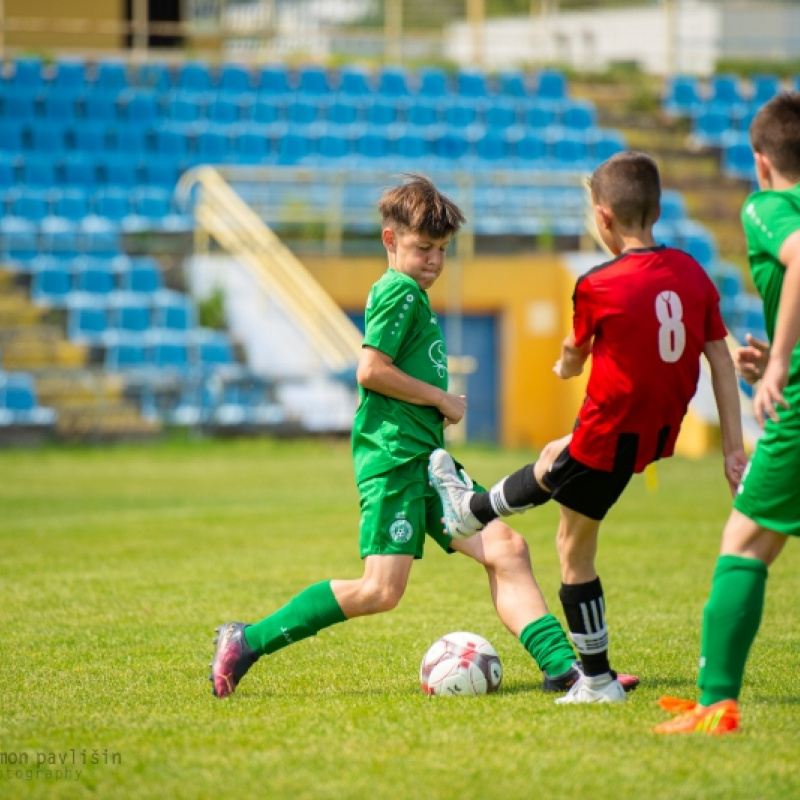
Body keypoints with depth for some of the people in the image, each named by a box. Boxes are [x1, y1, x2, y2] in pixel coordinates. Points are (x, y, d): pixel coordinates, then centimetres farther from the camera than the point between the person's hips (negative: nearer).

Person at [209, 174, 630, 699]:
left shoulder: (413, 295, 21)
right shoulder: (401, 291, -8)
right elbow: (372, 370, -18)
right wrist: (443, 400, -10)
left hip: (426, 457, 10)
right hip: (393, 454, -10)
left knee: (506, 548, -1)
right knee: (382, 591, -14)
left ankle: (562, 665, -6)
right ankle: (248, 642, -7)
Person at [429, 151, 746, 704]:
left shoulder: (597, 286, -17)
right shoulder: (692, 272, -2)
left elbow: (574, 358, 2)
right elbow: (721, 358, 1)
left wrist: (565, 365, 27)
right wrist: (734, 447, 5)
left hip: (610, 435, -7)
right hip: (662, 431, 7)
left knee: (575, 549, 10)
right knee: (549, 463, 31)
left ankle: (599, 681, 15)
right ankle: (468, 511, 55)